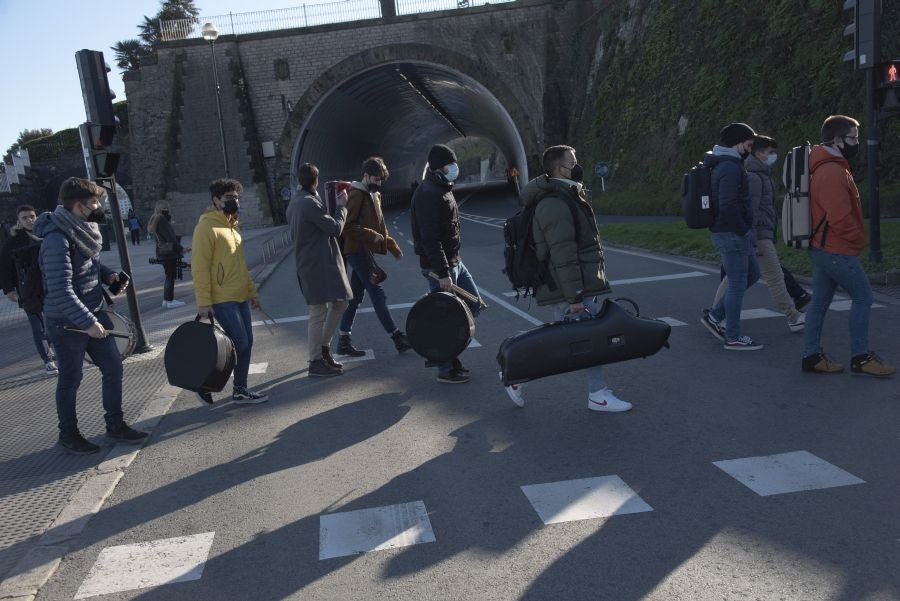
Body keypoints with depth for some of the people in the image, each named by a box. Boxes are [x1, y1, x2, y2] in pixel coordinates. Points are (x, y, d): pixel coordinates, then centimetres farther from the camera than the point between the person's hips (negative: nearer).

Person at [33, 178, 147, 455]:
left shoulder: (82, 230, 4)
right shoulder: (57, 239, -23)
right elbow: (61, 291, -28)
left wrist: (108, 274, 3)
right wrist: (88, 322, -28)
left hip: (93, 314, 8)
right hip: (67, 323, -8)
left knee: (113, 367, 10)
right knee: (70, 379, 7)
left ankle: (115, 426, 23)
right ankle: (68, 435, 26)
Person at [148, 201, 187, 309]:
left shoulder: (156, 221, 14)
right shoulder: (162, 221, -16)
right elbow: (170, 238, -21)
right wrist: (180, 248, -19)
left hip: (162, 252, 10)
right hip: (168, 252, -10)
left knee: (169, 276, 16)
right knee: (171, 277, -4)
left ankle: (166, 300, 21)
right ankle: (169, 301, -1)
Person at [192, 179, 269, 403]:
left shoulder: (232, 226, 16)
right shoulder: (207, 226, -12)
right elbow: (200, 267, -17)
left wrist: (252, 292, 18)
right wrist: (203, 302, -20)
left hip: (240, 297, 9)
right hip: (222, 300, -9)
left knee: (246, 343, 8)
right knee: (240, 343, -9)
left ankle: (240, 390, 20)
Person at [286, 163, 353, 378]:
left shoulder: (294, 203, 16)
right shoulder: (310, 203, -17)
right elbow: (335, 228, -13)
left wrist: (332, 206, 14)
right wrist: (341, 207, 1)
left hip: (309, 263, 10)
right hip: (318, 265, -10)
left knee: (339, 302, 17)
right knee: (318, 313, -3)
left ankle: (324, 347, 22)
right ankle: (316, 362, 5)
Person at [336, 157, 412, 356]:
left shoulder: (374, 195, 19)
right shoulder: (356, 195, -11)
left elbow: (379, 227, 25)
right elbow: (348, 226, -18)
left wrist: (393, 246, 19)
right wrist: (371, 235, -24)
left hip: (364, 252, 9)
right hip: (358, 251, -9)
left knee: (356, 297, 10)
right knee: (377, 294, -7)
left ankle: (344, 341, 15)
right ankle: (398, 338, -5)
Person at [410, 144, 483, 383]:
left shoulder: (443, 189, 14)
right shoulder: (428, 194, -19)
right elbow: (430, 238, -24)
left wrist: (452, 263, 20)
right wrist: (443, 273, -25)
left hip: (454, 262, 10)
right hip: (439, 266, -10)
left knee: (475, 305, 14)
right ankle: (446, 369, 13)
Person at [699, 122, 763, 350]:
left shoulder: (722, 164, 15)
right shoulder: (731, 168, -18)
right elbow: (728, 205, -26)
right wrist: (745, 230, -17)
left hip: (728, 232, 10)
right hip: (731, 234, -10)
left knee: (752, 274, 20)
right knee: (738, 284, -1)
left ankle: (714, 315, 20)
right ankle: (733, 337, 10)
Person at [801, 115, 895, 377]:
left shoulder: (826, 167, 15)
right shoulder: (832, 172, -19)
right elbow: (840, 217, -24)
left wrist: (855, 239, 16)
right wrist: (859, 239, -8)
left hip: (822, 247, 10)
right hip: (837, 251, -10)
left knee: (820, 301, 10)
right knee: (862, 297, -2)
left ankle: (812, 355, 15)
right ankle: (860, 358, 6)